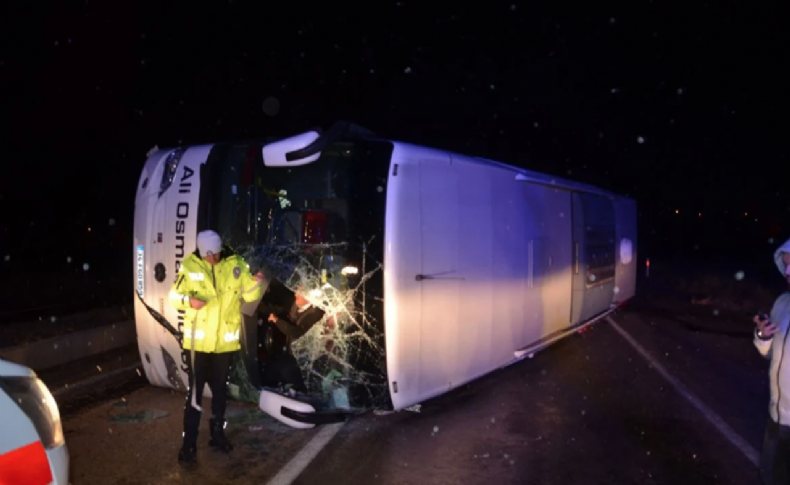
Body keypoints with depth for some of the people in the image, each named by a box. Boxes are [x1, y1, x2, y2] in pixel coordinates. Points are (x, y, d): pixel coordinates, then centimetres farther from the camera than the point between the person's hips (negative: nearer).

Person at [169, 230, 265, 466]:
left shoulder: (236, 265, -5)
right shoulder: (190, 265, -8)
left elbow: (250, 295, -3)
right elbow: (174, 296, -2)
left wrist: (257, 282, -24)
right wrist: (188, 300, -23)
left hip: (225, 340, 2)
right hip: (198, 339, -2)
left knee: (220, 389, 17)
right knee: (195, 392, 2)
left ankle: (217, 434, 35)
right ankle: (189, 444, 14)